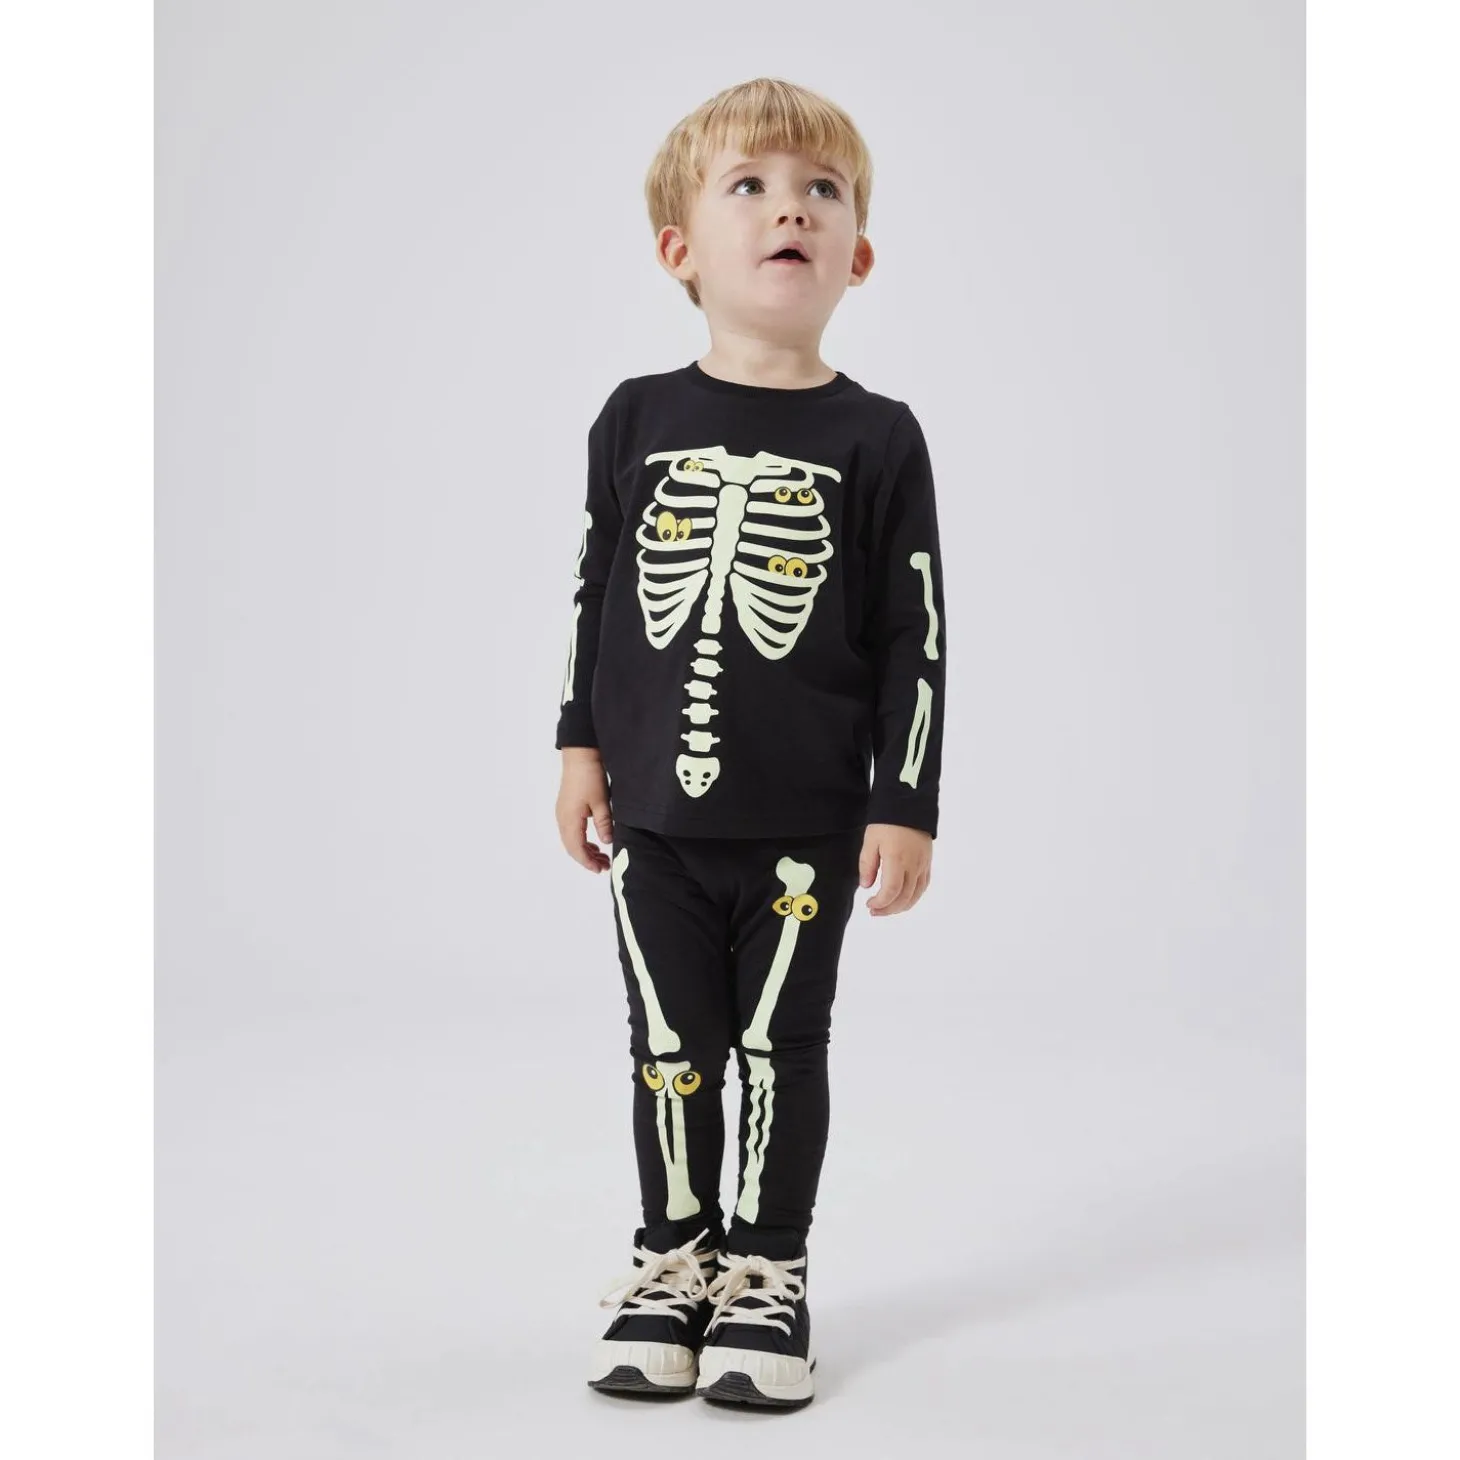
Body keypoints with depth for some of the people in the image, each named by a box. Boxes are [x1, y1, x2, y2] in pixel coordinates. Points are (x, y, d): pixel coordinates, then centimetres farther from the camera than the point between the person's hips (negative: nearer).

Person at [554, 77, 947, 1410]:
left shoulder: (875, 440, -4)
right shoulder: (639, 421, 2)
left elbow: (914, 637, -3)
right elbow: (596, 592, 10)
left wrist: (906, 805, -6)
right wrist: (581, 747, 6)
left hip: (807, 824, -2)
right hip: (657, 813, 2)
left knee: (783, 1046, 8)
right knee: (670, 1045, 10)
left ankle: (770, 1272, 23)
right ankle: (675, 1259, 27)